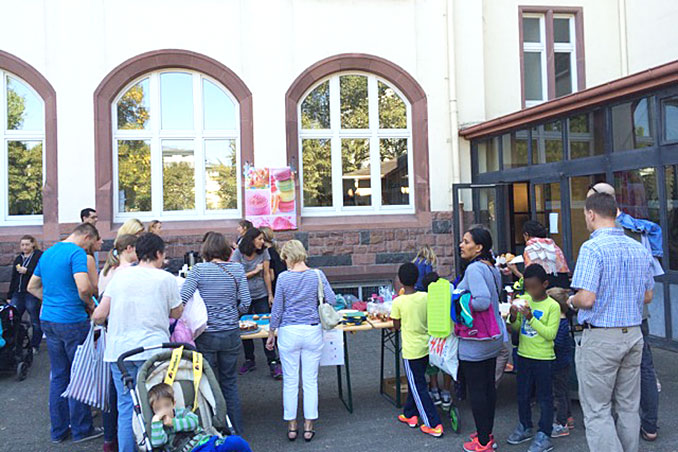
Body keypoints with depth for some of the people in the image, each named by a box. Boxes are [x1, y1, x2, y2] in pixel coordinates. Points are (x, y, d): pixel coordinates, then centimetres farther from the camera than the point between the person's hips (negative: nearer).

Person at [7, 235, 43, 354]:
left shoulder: (39, 256, -2)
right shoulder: (18, 259, 17)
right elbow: (13, 279, 20)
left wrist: (27, 271, -17)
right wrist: (9, 296, 19)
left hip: (32, 294, -6)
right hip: (18, 294, 6)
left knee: (35, 322, 2)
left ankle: (34, 346, 13)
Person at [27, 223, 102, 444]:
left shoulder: (47, 253, 13)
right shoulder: (77, 253, -14)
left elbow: (32, 287, 21)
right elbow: (83, 287, -26)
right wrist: (90, 304, -7)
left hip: (48, 320, 8)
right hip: (72, 322, -8)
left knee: (58, 376, 15)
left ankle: (58, 430, 23)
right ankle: (81, 429, 14)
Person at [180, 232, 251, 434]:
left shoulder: (199, 269, -9)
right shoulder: (237, 269, -2)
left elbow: (181, 299, -16)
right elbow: (245, 303, -3)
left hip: (206, 335, -2)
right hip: (231, 334, 3)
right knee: (230, 383, 15)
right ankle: (236, 431, 23)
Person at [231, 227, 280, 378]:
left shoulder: (264, 252, -3)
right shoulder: (238, 253, -7)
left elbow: (266, 274, 2)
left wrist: (270, 294, 2)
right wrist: (255, 271, -10)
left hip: (261, 295, 0)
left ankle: (273, 363, 0)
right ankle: (249, 361, 25)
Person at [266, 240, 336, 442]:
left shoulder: (283, 277, -7)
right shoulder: (317, 275, -4)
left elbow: (277, 309, -3)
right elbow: (331, 300, -4)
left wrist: (271, 334, 8)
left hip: (289, 332, -1)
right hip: (313, 332, 1)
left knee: (290, 381, 10)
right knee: (310, 381, 9)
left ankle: (292, 427, 19)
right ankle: (309, 426, 15)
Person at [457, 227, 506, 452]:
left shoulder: (474, 269, -20)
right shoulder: (491, 268, 10)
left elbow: (482, 301, -31)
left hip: (475, 343, -10)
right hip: (493, 339, 10)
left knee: (476, 390, 2)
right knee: (489, 386, 17)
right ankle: (487, 434, 30)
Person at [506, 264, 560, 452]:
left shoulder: (552, 306, -13)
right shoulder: (523, 299, 3)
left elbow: (550, 334, -19)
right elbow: (515, 328, 10)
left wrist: (531, 318, -25)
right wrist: (513, 317, -12)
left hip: (543, 358, -6)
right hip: (524, 355, 6)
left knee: (544, 397, 5)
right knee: (523, 394, 17)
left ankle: (544, 436, 15)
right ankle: (525, 427, 34)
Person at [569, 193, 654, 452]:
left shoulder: (592, 248, -17)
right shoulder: (640, 249, 7)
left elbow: (587, 299, -22)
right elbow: (647, 296, 14)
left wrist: (571, 301, -2)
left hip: (600, 337, -7)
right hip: (634, 334, 7)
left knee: (597, 411, 2)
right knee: (628, 407, 17)